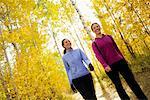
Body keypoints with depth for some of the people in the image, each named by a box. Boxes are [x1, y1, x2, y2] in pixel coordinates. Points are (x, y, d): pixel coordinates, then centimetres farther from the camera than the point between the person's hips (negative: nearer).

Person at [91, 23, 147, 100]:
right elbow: (98, 55, -10)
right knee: (118, 85, 3)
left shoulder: (109, 37, 13)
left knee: (131, 81, 2)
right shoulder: (94, 43, 3)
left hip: (120, 61, 2)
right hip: (110, 66, -2)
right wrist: (105, 65, -25)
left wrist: (123, 59, 18)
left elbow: (116, 48, 18)